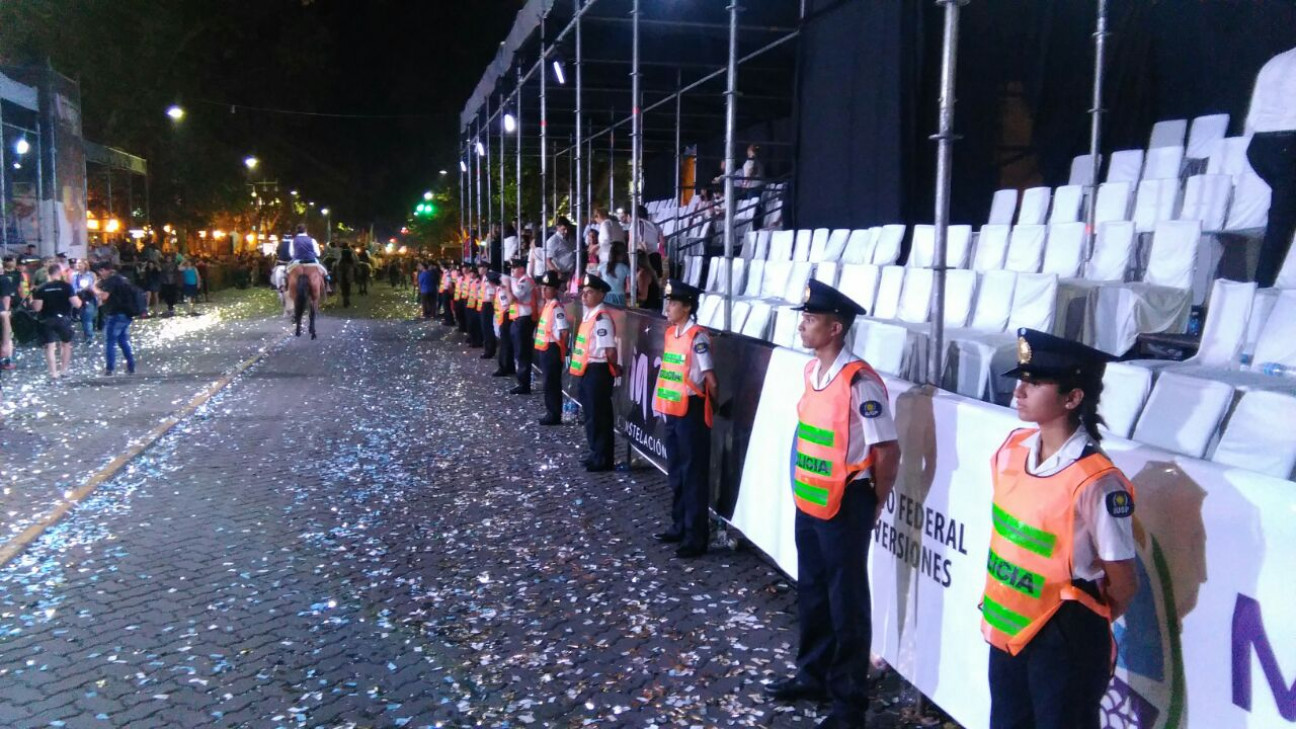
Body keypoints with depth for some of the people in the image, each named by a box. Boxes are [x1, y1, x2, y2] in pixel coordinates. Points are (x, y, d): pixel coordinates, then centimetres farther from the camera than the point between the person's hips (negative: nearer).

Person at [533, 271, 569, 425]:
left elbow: (564, 331, -20)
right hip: (545, 348, 9)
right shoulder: (547, 305, 12)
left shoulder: (556, 307, -16)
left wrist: (561, 348, -13)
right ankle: (551, 412, 24)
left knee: (552, 383, -3)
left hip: (552, 349, -9)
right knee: (549, 382, 15)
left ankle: (555, 415, 4)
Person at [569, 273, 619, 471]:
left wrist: (612, 369, -7)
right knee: (590, 414, 18)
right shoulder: (589, 314, 11)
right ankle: (596, 454, 30)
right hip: (587, 371, 10)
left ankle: (603, 459, 8)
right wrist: (585, 368, 12)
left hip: (597, 372, -10)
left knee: (599, 416, -1)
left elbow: (610, 351, -22)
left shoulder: (601, 318, -19)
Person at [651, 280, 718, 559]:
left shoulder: (697, 337, -17)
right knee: (675, 473, 18)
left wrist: (711, 405, -1)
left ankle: (696, 537, 7)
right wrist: (662, 403, 13)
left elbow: (710, 380, -15)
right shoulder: (670, 332, 8)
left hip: (691, 412, -8)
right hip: (672, 411, 8)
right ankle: (679, 526, 31)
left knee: (693, 475, 0)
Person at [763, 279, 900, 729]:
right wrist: (803, 490, 13)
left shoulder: (859, 382, -21)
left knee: (847, 604, 5)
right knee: (811, 593, 20)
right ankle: (813, 675, 39)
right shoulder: (811, 372, 4)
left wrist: (871, 504, -6)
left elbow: (888, 449, -17)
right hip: (809, 503, 8)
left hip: (844, 507, -8)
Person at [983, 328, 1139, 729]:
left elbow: (1123, 582, -14)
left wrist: (1083, 625, 2)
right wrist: (997, 607, 14)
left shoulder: (1095, 481, -24)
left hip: (1062, 640, -6)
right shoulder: (1013, 448, -4)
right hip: (1006, 627, 7)